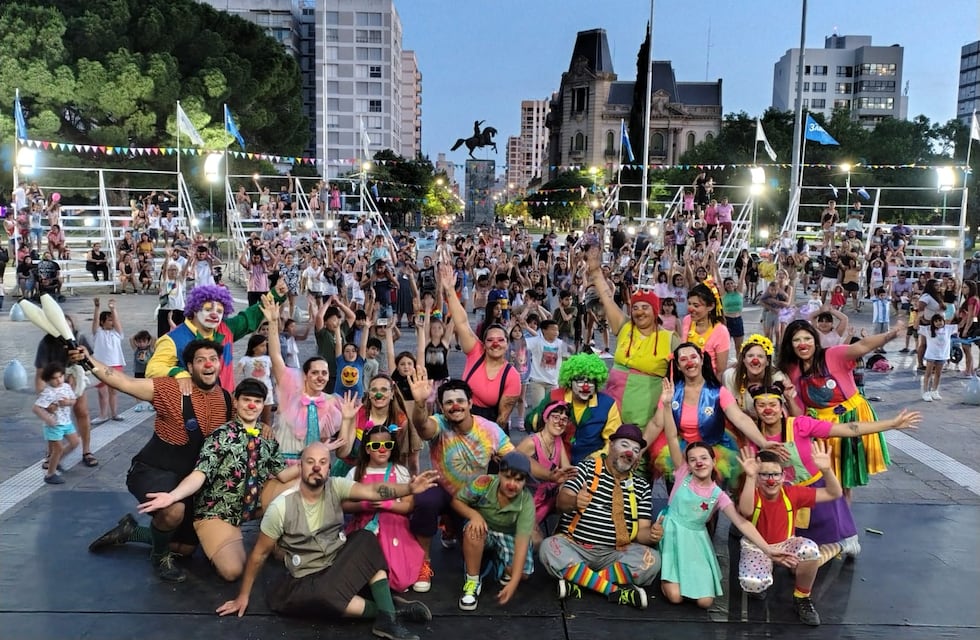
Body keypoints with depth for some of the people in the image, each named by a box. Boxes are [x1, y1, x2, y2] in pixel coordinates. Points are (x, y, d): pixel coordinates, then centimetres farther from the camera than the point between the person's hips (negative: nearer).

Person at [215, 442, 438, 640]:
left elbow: (373, 491, -28)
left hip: (340, 562, 2)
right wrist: (243, 596, -1)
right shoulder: (281, 506, -17)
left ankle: (387, 618, -27)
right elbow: (259, 553, -6)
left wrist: (409, 488, -46)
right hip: (307, 579, -2)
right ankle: (390, 609, -21)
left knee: (365, 539, -25)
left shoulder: (335, 487, -11)